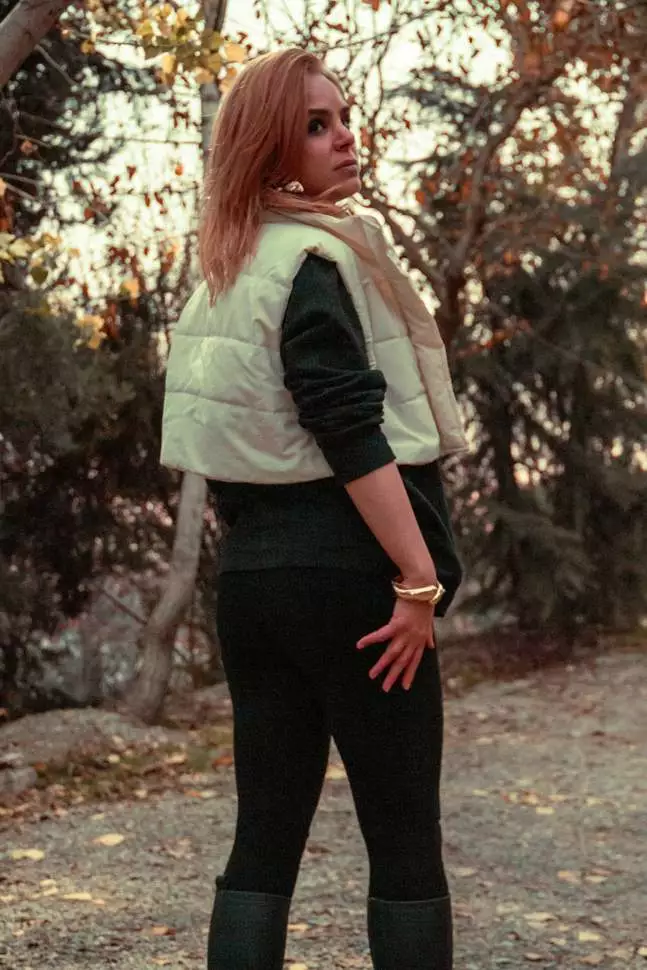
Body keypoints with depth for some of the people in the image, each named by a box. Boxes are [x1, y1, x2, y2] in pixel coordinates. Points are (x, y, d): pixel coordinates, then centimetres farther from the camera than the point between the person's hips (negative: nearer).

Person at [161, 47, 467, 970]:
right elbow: (352, 431, -20)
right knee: (405, 841, 0)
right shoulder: (316, 254, -11)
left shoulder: (229, 270, 17)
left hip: (251, 574, 9)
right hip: (345, 571, -9)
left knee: (265, 834, 9)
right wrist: (421, 577, -19)